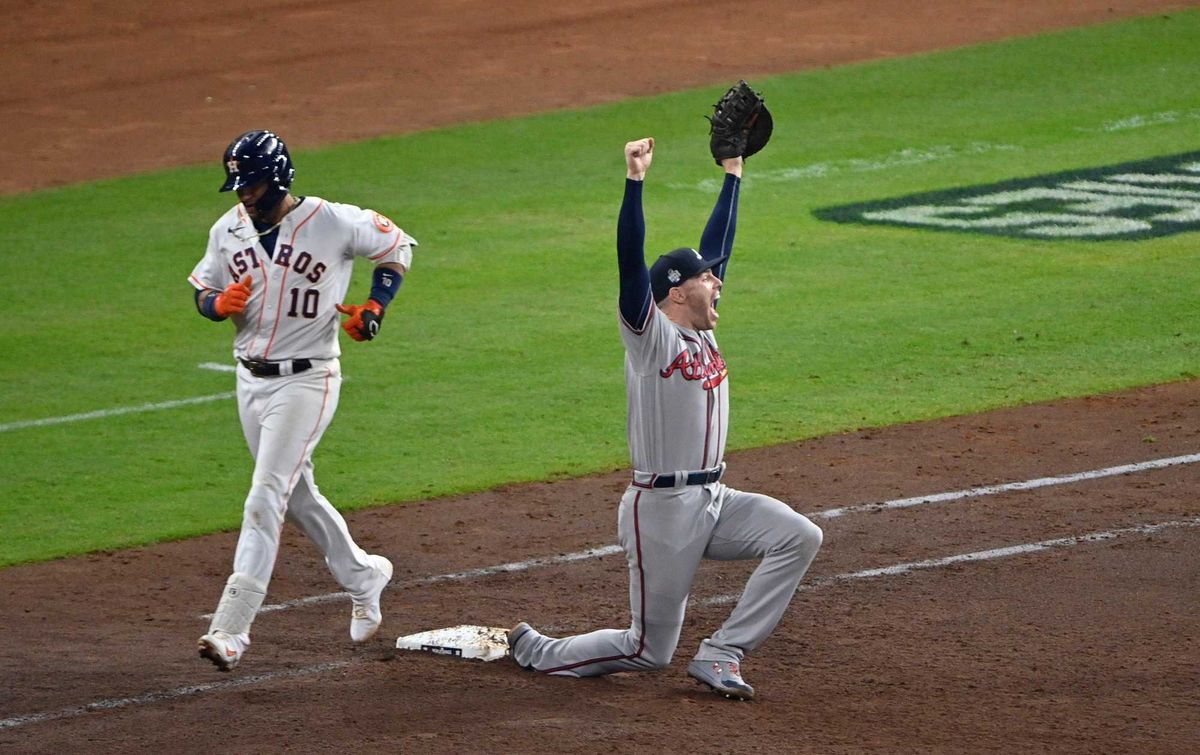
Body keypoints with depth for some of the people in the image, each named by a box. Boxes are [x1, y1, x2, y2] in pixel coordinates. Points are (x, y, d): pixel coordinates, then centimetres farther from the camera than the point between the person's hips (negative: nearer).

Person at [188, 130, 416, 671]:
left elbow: (397, 247, 2)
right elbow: (203, 295, 12)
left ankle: (231, 630, -19)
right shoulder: (229, 230, 2)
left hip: (307, 379, -7)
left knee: (265, 498, -14)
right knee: (296, 495, 17)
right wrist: (220, 303, -12)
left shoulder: (334, 223, -13)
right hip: (251, 379, 7)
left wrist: (374, 307, -11)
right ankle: (362, 577, 41)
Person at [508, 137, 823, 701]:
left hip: (712, 502, 8)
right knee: (650, 651, -2)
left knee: (799, 537, -12)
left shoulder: (700, 333, 11)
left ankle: (719, 656, -8)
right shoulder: (651, 334, -9)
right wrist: (634, 181, -32)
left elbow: (716, 246, 17)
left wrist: (732, 173, 18)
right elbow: (631, 262, -23)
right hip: (661, 510, -8)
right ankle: (532, 651, 20)